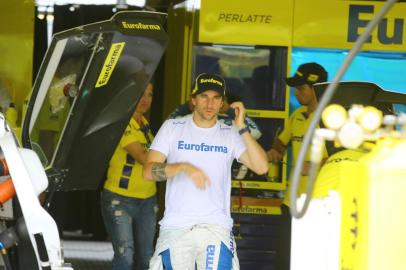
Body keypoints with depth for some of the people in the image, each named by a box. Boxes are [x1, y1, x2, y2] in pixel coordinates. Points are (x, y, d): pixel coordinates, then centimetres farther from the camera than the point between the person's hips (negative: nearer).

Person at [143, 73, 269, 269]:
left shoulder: (230, 134, 6)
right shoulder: (172, 128, 5)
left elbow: (261, 167, -7)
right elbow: (148, 171, -4)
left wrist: (241, 128, -12)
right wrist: (184, 167, -20)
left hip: (216, 229, 0)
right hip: (175, 228, 0)